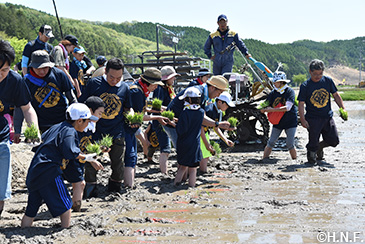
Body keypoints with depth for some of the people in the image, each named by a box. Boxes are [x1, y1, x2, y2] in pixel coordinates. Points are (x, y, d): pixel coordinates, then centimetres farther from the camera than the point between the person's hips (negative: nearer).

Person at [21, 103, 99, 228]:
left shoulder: (56, 127, 17)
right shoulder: (70, 131, -10)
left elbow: (42, 138, 31)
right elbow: (70, 152, -23)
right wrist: (86, 157, -10)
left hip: (33, 172, 9)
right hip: (49, 172, -9)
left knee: (31, 209, 14)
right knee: (65, 205, 3)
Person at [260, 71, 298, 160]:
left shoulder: (290, 91, -12)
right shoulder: (273, 93, 0)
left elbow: (288, 107, -24)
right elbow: (263, 108, 0)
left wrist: (272, 109, -29)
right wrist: (264, 109, -25)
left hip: (290, 122, -3)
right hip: (277, 122, 3)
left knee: (290, 144, -3)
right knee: (270, 142, -1)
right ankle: (264, 159, 5)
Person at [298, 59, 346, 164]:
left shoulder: (328, 81, 1)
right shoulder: (305, 86, -7)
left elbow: (336, 95, 11)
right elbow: (301, 104, -5)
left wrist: (343, 109, 1)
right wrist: (303, 120, -13)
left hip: (328, 117, 4)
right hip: (313, 119, -3)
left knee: (334, 140, 4)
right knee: (313, 143, -3)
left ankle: (319, 147, 31)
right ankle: (311, 152, 26)